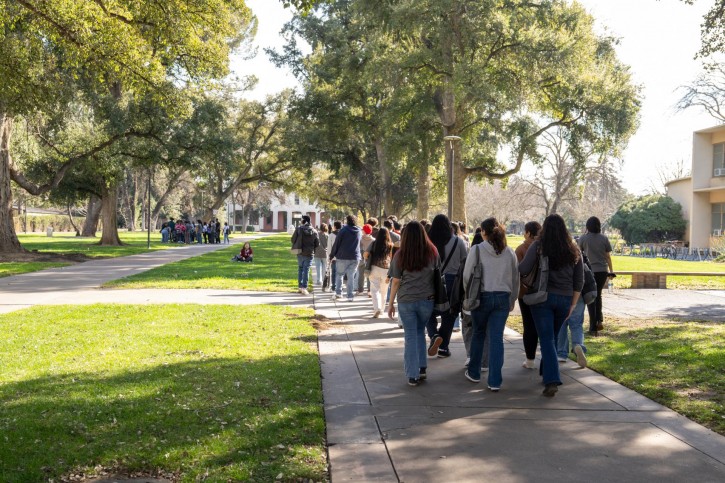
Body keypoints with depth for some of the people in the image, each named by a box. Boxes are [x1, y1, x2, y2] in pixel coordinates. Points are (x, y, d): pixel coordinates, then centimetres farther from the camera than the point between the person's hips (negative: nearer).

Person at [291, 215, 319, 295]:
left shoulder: (299, 229, -6)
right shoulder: (314, 231, -1)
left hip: (300, 252, 1)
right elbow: (317, 243, 3)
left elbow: (293, 239, -5)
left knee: (300, 268, 17)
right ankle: (304, 287, -6)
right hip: (309, 253, -1)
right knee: (306, 270, 0)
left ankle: (300, 286, 18)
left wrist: (295, 246, 14)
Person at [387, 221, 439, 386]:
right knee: (420, 332, 22)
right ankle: (422, 368, 21)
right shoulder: (432, 252, -1)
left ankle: (412, 376, 7)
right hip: (427, 299, 2)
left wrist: (391, 303, 5)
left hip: (406, 300, -2)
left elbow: (396, 281, -3)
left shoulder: (400, 255, -6)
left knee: (410, 337, 6)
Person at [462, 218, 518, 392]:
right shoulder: (510, 252, 3)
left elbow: (467, 275, -5)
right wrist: (512, 300, 19)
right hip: (503, 298, 2)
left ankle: (474, 373, 28)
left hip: (482, 297, -2)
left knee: (478, 334, 17)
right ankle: (495, 381, 2)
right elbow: (515, 279, 8)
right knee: (497, 338, 3)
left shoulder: (477, 250, -7)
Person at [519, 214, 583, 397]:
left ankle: (552, 381, -14)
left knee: (547, 339, -3)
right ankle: (546, 372, 34)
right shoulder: (573, 250, 5)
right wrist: (573, 303, 13)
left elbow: (523, 270, -15)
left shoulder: (538, 246, -8)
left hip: (542, 297, -4)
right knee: (553, 337, 20)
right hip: (565, 299, 4)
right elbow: (579, 280, 7)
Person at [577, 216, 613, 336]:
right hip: (602, 271, 2)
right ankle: (599, 320, 9)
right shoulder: (604, 239, 1)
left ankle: (593, 328, 0)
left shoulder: (583, 238, -3)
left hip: (589, 271, -2)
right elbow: (608, 256, 5)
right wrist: (611, 271, 15)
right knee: (598, 295, 22)